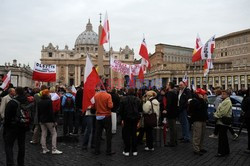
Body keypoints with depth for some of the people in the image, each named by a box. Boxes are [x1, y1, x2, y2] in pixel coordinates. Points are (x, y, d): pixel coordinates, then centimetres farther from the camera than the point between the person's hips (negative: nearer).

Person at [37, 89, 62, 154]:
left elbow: (38, 113, 12)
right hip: (48, 120, -7)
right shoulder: (49, 101, -15)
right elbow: (51, 112, -17)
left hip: (42, 120, 7)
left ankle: (44, 149, 14)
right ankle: (54, 149, -2)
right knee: (54, 134, 1)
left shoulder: (39, 102, 7)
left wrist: (39, 120, 19)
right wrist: (54, 121, -13)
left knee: (43, 134, 10)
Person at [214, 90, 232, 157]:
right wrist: (216, 114, 5)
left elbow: (223, 112, -22)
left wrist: (216, 115, -9)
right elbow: (219, 110, 21)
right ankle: (226, 151, 27)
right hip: (221, 122, 10)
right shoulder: (224, 101, 19)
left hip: (223, 122, -10)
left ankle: (221, 152, 1)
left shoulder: (227, 102, -15)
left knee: (222, 137, -5)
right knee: (224, 137, 17)